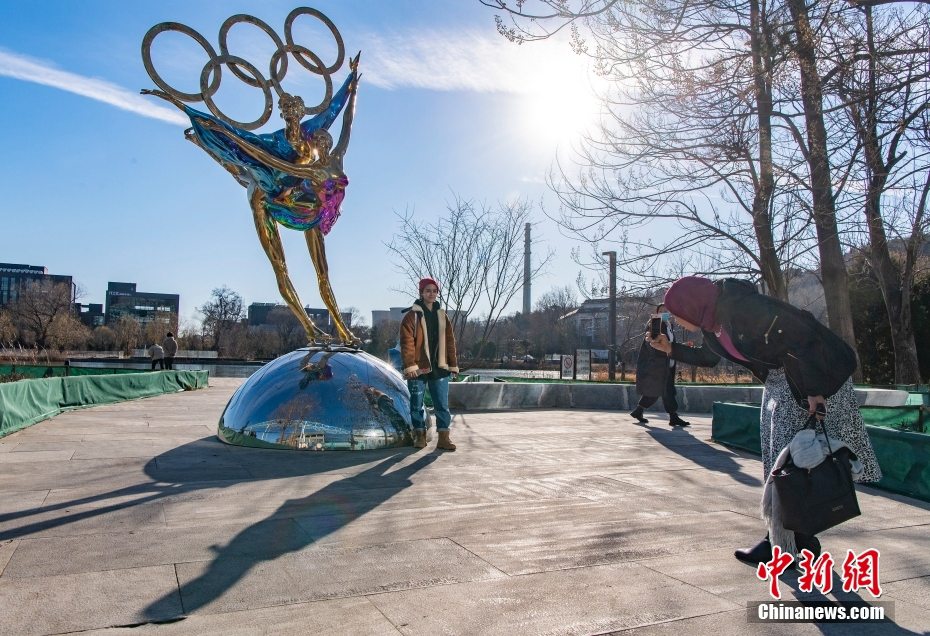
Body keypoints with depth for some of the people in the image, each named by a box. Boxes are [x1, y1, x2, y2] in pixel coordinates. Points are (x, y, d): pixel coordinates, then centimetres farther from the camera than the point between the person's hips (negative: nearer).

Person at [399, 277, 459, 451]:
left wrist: (453, 364, 9)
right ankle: (420, 435, 20)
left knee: (442, 404, 2)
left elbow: (450, 341, 13)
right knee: (417, 404, 7)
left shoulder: (442, 316, 12)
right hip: (418, 369, -4)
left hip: (439, 368, 4)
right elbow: (407, 342, -10)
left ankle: (443, 437, 7)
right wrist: (410, 365, -18)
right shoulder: (412, 315, -4)